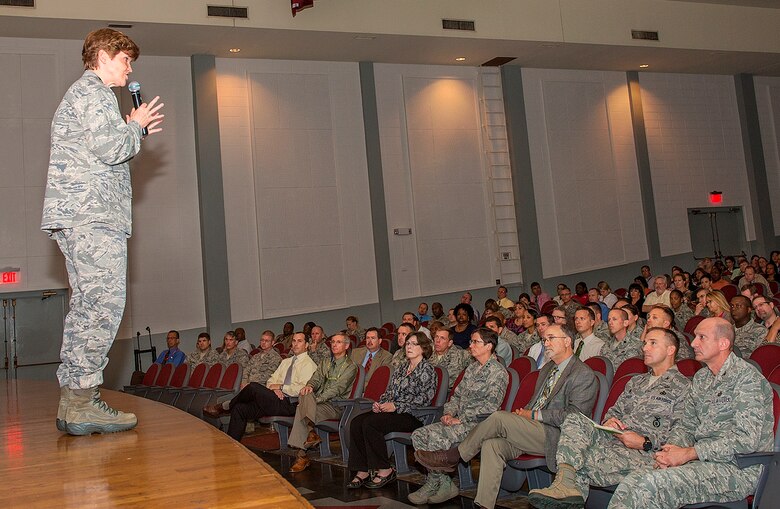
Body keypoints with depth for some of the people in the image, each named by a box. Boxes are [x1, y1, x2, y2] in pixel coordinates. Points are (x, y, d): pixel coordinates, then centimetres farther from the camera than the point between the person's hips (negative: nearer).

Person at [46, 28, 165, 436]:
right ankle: (82, 403, -14)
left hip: (76, 217, 11)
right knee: (104, 303, -14)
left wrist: (132, 132, 21)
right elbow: (110, 149, -16)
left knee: (87, 306, 8)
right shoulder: (93, 90, -3)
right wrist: (136, 126, 2)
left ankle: (72, 402, 10)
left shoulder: (82, 94, 29)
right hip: (92, 214, -11)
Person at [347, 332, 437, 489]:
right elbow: (389, 391, 22)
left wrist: (395, 406, -16)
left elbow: (423, 399, -12)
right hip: (392, 411, 8)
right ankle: (362, 471, -16)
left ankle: (385, 470, -16)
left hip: (412, 416, -8)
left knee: (370, 423, -28)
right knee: (356, 422, -16)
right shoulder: (402, 367, 22)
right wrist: (380, 403, 0)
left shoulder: (427, 370, -2)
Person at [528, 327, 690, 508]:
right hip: (612, 439, 7)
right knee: (574, 419, -22)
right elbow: (615, 409, 29)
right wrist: (609, 420, 4)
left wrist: (645, 442, -17)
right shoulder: (636, 381, 29)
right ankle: (567, 484, -38)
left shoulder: (683, 387, 4)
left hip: (644, 452, -7)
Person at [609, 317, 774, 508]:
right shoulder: (701, 377, 17)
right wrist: (671, 449, -4)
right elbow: (686, 426, 20)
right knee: (632, 482, -17)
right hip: (703, 462, 7)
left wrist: (687, 453, -17)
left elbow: (747, 439, -18)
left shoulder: (746, 377, -9)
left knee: (651, 484, -29)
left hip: (739, 468, -7)